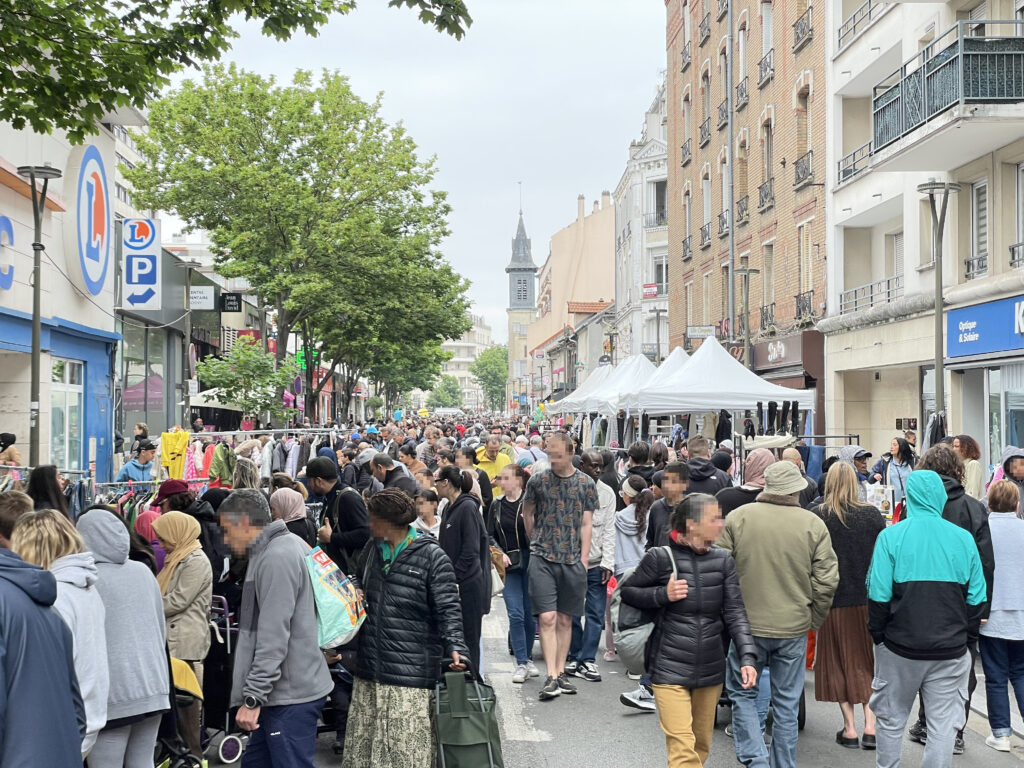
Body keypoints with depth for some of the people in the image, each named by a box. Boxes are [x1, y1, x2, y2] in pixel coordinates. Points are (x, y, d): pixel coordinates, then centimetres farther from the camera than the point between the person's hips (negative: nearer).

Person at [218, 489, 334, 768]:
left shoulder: (277, 557, -17)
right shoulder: (284, 547, 14)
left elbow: (274, 637, -22)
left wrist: (253, 697, -19)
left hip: (292, 696, -10)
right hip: (283, 692, 10)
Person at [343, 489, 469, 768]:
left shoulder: (431, 556, -9)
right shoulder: (371, 551, 11)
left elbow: (448, 609, -10)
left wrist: (455, 646, -24)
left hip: (411, 673, -6)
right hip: (369, 671, 6)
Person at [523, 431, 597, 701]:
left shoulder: (586, 484, 3)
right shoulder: (537, 481, 1)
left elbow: (586, 524, 3)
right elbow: (527, 514, 15)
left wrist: (583, 560, -2)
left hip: (572, 560, 1)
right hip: (543, 559, -1)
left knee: (565, 619, 9)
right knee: (547, 618, -9)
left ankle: (560, 672, 20)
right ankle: (551, 677, -7)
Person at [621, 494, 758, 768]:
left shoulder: (723, 560, 1)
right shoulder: (660, 558, -9)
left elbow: (735, 612, 1)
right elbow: (627, 591, 3)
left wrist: (747, 657, -12)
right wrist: (663, 595, -15)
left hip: (711, 670, 5)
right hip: (670, 670, -4)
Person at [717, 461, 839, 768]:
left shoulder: (737, 518, -7)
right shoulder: (813, 524, -5)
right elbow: (826, 581, -4)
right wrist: (814, 620, 10)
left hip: (748, 625, -1)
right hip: (794, 627, 1)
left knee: (742, 694, 14)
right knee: (786, 702, 14)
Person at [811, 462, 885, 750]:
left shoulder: (817, 517, -10)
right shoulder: (872, 515, -4)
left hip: (833, 598, -2)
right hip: (868, 598, 2)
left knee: (839, 662, 10)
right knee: (868, 661, 14)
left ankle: (849, 728, 10)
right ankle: (870, 726, 7)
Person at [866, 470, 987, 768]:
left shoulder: (891, 536, -8)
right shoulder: (963, 538, -2)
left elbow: (878, 595, -11)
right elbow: (977, 598, 1)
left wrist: (877, 633, 2)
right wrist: (965, 632, 13)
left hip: (900, 646, -1)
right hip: (951, 650, 1)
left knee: (891, 718, 15)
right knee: (944, 723, 8)